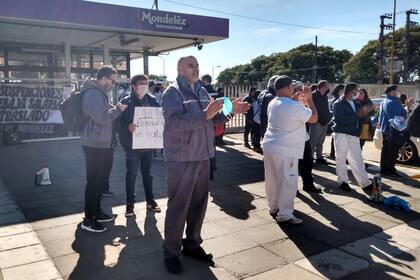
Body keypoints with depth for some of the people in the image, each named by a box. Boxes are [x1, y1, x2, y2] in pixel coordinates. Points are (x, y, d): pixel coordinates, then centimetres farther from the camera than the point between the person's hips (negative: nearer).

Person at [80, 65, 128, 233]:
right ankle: (88, 219, 4)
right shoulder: (92, 94, -16)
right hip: (95, 145, -10)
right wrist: (117, 109, -11)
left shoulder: (99, 93, 18)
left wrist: (115, 110, 9)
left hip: (103, 144, 10)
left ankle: (96, 212, 30)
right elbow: (103, 117, -25)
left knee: (100, 180, 17)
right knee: (94, 181, -5)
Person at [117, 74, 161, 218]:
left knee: (147, 173, 14)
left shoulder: (152, 100, 5)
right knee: (131, 174, 4)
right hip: (133, 145, -3)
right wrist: (128, 127, -28)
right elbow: (119, 122, -9)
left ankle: (150, 200, 26)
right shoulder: (126, 102, -6)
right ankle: (130, 203, 14)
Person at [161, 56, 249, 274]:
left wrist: (229, 111, -2)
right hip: (181, 159, -7)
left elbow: (212, 120, 13)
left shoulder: (202, 91, 14)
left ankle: (192, 244, 32)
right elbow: (174, 122, -25)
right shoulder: (172, 92, -10)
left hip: (202, 156, 7)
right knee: (178, 205, 0)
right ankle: (171, 252, 15)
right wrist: (205, 114, -30)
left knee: (199, 202, 15)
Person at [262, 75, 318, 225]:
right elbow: (314, 118, -6)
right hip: (285, 150, -9)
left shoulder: (273, 103, 10)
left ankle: (273, 207, 29)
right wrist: (309, 99, 1)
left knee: (272, 179, 16)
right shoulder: (294, 106, -17)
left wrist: (302, 102, 20)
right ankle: (284, 214, 7)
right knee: (287, 182, 0)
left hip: (269, 146, 9)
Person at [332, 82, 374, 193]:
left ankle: (365, 183, 10)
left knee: (357, 159, 7)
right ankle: (343, 181, 16)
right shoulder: (338, 104, -8)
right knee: (341, 158, 3)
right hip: (342, 134, -6)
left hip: (354, 135, 6)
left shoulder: (357, 103, 13)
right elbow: (342, 120, -21)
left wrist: (365, 113, -5)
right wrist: (358, 115, -23)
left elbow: (360, 118, 16)